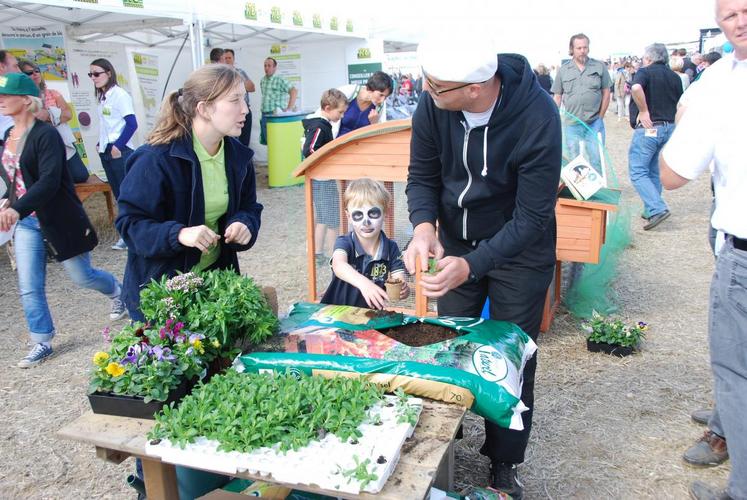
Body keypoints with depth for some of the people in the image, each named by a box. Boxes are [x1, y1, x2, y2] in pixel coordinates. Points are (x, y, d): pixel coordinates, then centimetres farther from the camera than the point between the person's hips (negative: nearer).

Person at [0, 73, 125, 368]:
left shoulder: (45, 135, -17)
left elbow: (49, 182, -27)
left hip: (58, 220, -6)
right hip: (26, 223, 7)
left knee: (82, 277, 9)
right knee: (29, 287, 3)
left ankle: (118, 292, 39)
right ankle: (42, 343, 15)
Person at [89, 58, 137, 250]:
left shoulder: (120, 95, -9)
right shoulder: (101, 97, 12)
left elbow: (132, 124, -15)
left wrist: (118, 146, -15)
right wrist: (100, 144, 7)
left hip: (120, 151, -8)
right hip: (105, 151, 8)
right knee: (118, 193, 10)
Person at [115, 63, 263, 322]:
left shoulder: (238, 155, -2)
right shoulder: (157, 158, -21)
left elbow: (248, 207, 8)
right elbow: (130, 221, -17)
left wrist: (245, 225, -15)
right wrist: (179, 234, -34)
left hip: (217, 278, 6)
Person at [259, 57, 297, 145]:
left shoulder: (280, 80, -10)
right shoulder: (262, 80, 11)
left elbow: (294, 91, -16)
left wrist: (288, 109, -17)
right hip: (264, 115, 7)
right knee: (263, 142, 9)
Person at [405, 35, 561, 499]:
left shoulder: (537, 117, -30)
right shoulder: (433, 104, -19)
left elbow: (532, 217, -27)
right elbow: (422, 176, -7)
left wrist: (472, 265, -37)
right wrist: (424, 226, -27)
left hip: (518, 252, -3)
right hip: (455, 243, 4)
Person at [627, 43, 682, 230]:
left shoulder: (645, 72, -7)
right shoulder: (675, 77, 13)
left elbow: (636, 88, -29)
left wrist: (643, 111, -20)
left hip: (649, 128, -8)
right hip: (669, 127, 8)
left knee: (637, 171, -4)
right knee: (653, 171, 18)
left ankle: (657, 209, -16)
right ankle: (651, 210, 21)